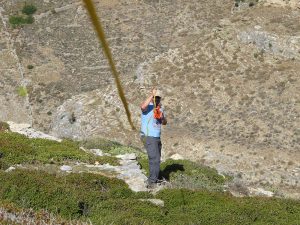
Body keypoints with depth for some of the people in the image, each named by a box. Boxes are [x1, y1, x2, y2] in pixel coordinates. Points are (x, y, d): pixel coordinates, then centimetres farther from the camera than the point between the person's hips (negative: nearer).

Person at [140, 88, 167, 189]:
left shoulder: (160, 108, 14)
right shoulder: (148, 106, -10)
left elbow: (164, 123, 14)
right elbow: (142, 106, -36)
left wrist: (162, 117, -8)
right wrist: (151, 95, -32)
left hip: (157, 138, 9)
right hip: (148, 137, -9)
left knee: (157, 159, 17)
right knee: (155, 159, -17)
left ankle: (153, 180, 31)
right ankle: (152, 182, -13)